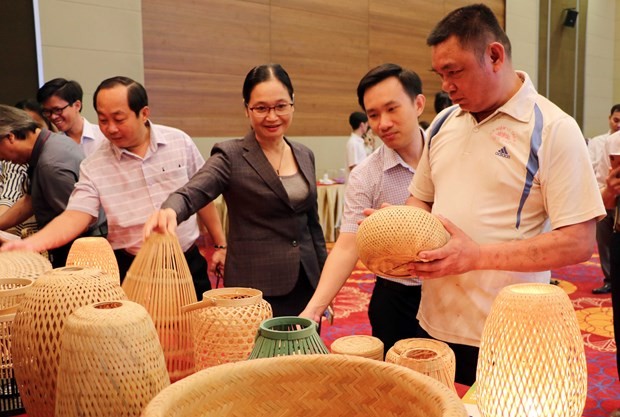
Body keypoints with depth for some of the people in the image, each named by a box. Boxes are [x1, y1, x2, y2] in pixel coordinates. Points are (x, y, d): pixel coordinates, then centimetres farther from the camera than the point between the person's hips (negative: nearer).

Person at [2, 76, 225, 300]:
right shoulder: (94, 166, -6)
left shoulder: (180, 142, -3)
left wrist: (221, 245, 8)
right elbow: (75, 216, -14)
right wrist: (31, 243, -31)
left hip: (188, 262, 1)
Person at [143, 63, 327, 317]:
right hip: (256, 289, -5)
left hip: (306, 285, 5)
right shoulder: (231, 156, -7)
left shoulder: (305, 156, 9)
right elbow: (193, 192, -24)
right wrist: (170, 211, -46)